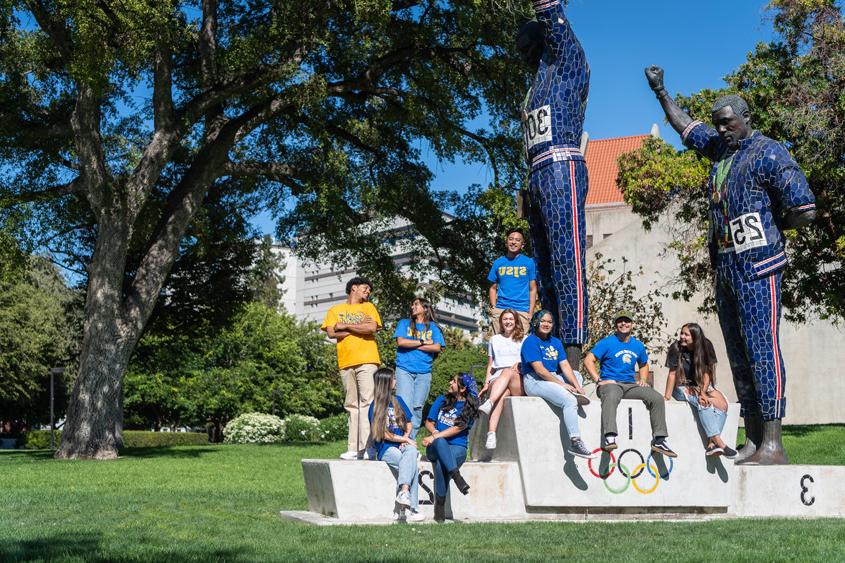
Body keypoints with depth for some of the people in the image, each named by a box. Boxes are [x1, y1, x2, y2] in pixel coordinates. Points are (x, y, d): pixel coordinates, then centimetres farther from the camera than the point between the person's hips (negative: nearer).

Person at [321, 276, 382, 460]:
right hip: (346, 362, 2)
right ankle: (353, 448, 2)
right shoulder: (335, 310, 17)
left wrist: (345, 326, -1)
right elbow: (331, 333, 1)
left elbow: (372, 328, -4)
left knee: (367, 402, -11)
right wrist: (358, 328, -3)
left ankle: (367, 446, -15)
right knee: (352, 406, 3)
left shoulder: (368, 307, 15)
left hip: (366, 361, -2)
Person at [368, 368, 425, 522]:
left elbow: (409, 423, 19)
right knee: (412, 467, -29)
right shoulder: (375, 407, 1)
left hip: (403, 444, 4)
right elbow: (384, 434, -4)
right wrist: (404, 439, -7)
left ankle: (403, 492, -41)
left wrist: (406, 438, 0)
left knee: (411, 450, -32)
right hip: (386, 448, -4)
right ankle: (409, 509, -33)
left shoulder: (398, 400, 18)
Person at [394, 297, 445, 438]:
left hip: (424, 372, 2)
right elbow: (400, 341, -4)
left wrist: (412, 345, -4)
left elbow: (437, 347, -3)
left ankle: (411, 439, 7)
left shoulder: (433, 327, 13)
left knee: (417, 408, 1)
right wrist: (423, 342, -2)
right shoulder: (404, 323, 13)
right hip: (404, 370, -2)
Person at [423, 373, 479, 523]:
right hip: (435, 447, 2)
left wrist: (434, 437, -14)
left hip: (457, 447, -2)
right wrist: (434, 432, -6)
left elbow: (457, 428, -6)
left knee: (441, 463, -36)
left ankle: (440, 507, -31)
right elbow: (429, 422, 17)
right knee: (440, 442, -36)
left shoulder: (469, 407, 5)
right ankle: (457, 477, -49)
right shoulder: (441, 401, 18)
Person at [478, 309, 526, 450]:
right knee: (503, 393, -39)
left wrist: (519, 364, -11)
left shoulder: (523, 340, 24)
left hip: (518, 383, 0)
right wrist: (486, 384, 7)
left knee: (507, 372, -39)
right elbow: (490, 365, 23)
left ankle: (489, 404, -60)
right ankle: (491, 434, -59)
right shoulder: (494, 340, 28)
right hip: (497, 379, 0)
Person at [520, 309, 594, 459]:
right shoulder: (531, 341, -7)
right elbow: (539, 370, -16)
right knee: (569, 401, -26)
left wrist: (577, 386, -9)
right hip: (534, 381, -9)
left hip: (553, 378, 9)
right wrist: (562, 384, -18)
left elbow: (565, 366, 6)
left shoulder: (556, 342, 15)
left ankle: (576, 394, -10)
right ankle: (575, 442, -30)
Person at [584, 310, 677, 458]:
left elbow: (644, 365, 32)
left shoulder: (638, 346, 16)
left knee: (657, 398, -16)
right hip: (610, 383, -5)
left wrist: (643, 379, 11)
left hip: (631, 385, 5)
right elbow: (588, 360, -5)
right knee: (612, 396, -42)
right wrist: (599, 380, -15)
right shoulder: (607, 342, -1)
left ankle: (659, 440, -10)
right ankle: (609, 437, -50)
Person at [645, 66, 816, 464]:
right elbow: (684, 126, 35)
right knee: (739, 355, 6)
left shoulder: (769, 153, -7)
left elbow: (805, 212, -12)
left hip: (757, 267, -8)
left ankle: (773, 446, -12)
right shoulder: (720, 147, 16)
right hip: (725, 266, 8)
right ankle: (753, 443, 9)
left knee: (762, 349, -11)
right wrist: (660, 91, 34)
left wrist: (764, 229, -1)